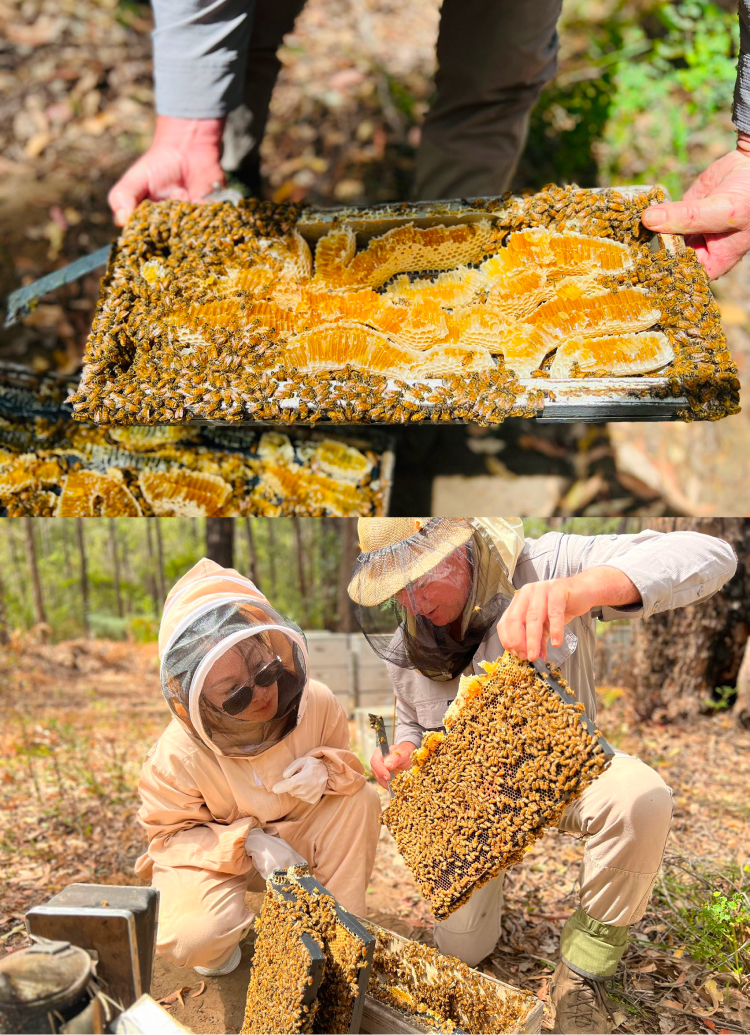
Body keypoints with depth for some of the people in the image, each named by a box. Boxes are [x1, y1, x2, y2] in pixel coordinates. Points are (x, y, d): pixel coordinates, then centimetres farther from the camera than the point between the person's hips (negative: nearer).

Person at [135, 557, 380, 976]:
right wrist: (247, 844, -32)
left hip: (296, 835, 4)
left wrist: (327, 768, -29)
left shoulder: (316, 703, -21)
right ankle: (223, 942, 9)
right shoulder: (179, 754, -29)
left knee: (358, 797, -24)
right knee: (192, 938, -34)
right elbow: (170, 832, -16)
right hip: (217, 848, -3)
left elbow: (345, 757, -1)